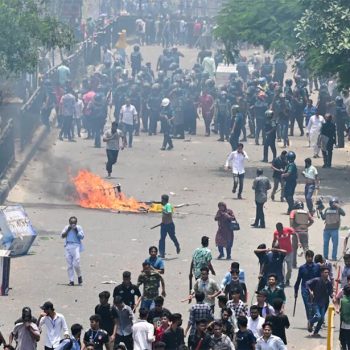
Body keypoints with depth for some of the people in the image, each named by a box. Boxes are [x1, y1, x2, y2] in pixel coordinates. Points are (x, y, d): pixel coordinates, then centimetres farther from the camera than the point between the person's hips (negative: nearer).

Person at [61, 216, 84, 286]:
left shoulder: (79, 228, 5)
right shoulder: (67, 227, 10)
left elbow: (82, 237, -3)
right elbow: (62, 235, 0)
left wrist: (76, 230, -11)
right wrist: (68, 230, -9)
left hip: (76, 246, -2)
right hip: (68, 246, 3)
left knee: (76, 264, -13)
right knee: (69, 265, 2)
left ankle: (79, 276, 11)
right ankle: (71, 280, 6)